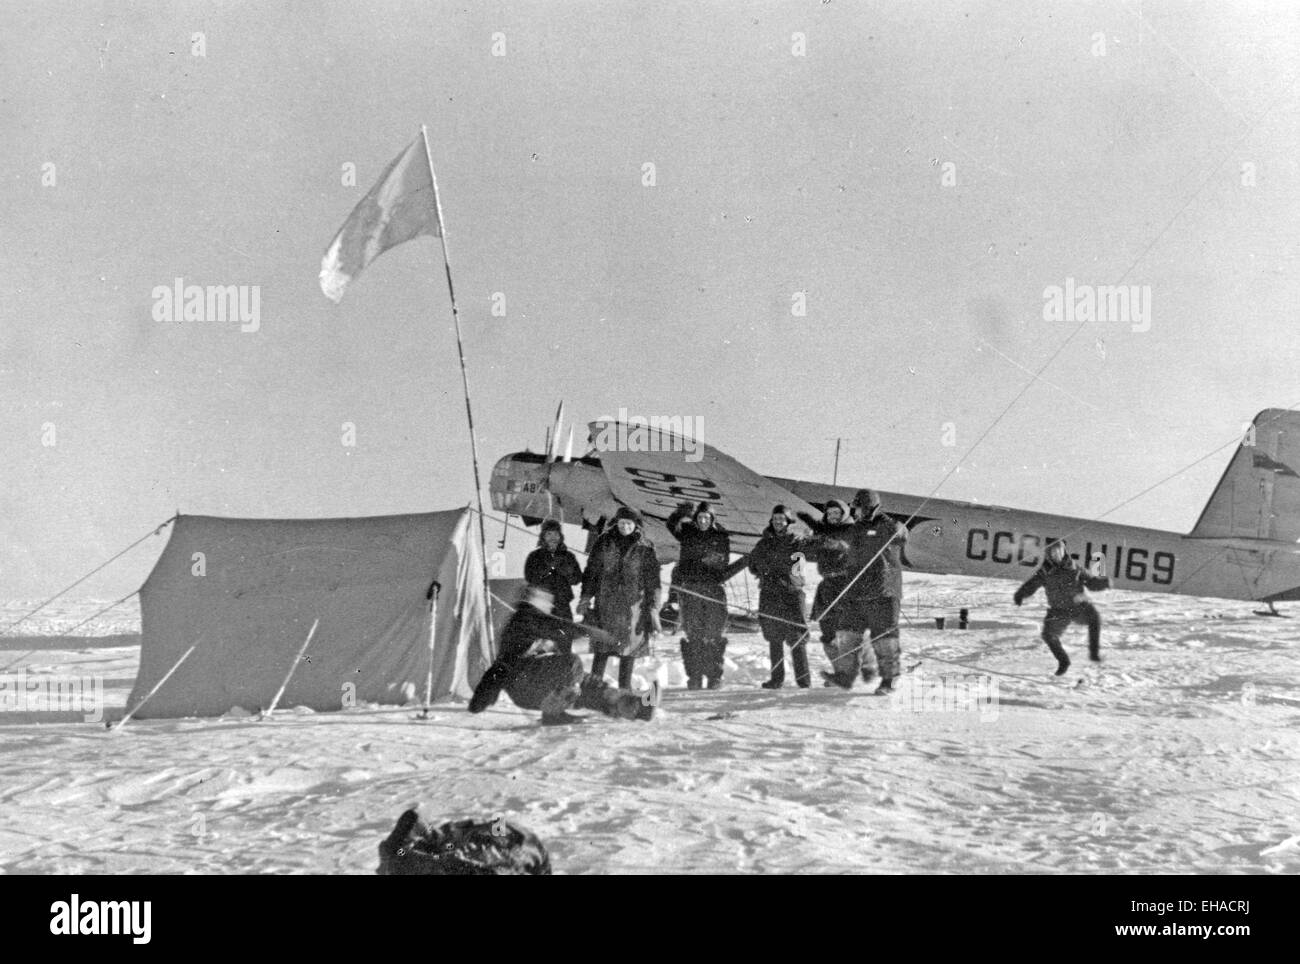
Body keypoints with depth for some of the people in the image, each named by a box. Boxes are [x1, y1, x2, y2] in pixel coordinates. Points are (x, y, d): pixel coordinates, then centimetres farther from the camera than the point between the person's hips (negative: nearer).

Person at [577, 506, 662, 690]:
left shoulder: (645, 548, 3)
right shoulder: (603, 543, 4)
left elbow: (653, 580, 4)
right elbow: (591, 572, 8)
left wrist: (653, 608, 0)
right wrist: (586, 598, 2)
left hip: (633, 604, 0)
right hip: (605, 604, 0)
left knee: (630, 647, 2)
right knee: (602, 647, -3)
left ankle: (625, 687, 11)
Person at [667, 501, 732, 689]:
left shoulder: (721, 537, 9)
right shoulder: (687, 532, 10)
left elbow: (724, 562, 7)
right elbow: (672, 524, -2)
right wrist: (682, 512, -18)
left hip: (713, 589, 0)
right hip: (689, 587, 0)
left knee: (714, 634, -3)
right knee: (693, 633, -1)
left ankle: (714, 675, 1)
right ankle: (694, 675, 1)